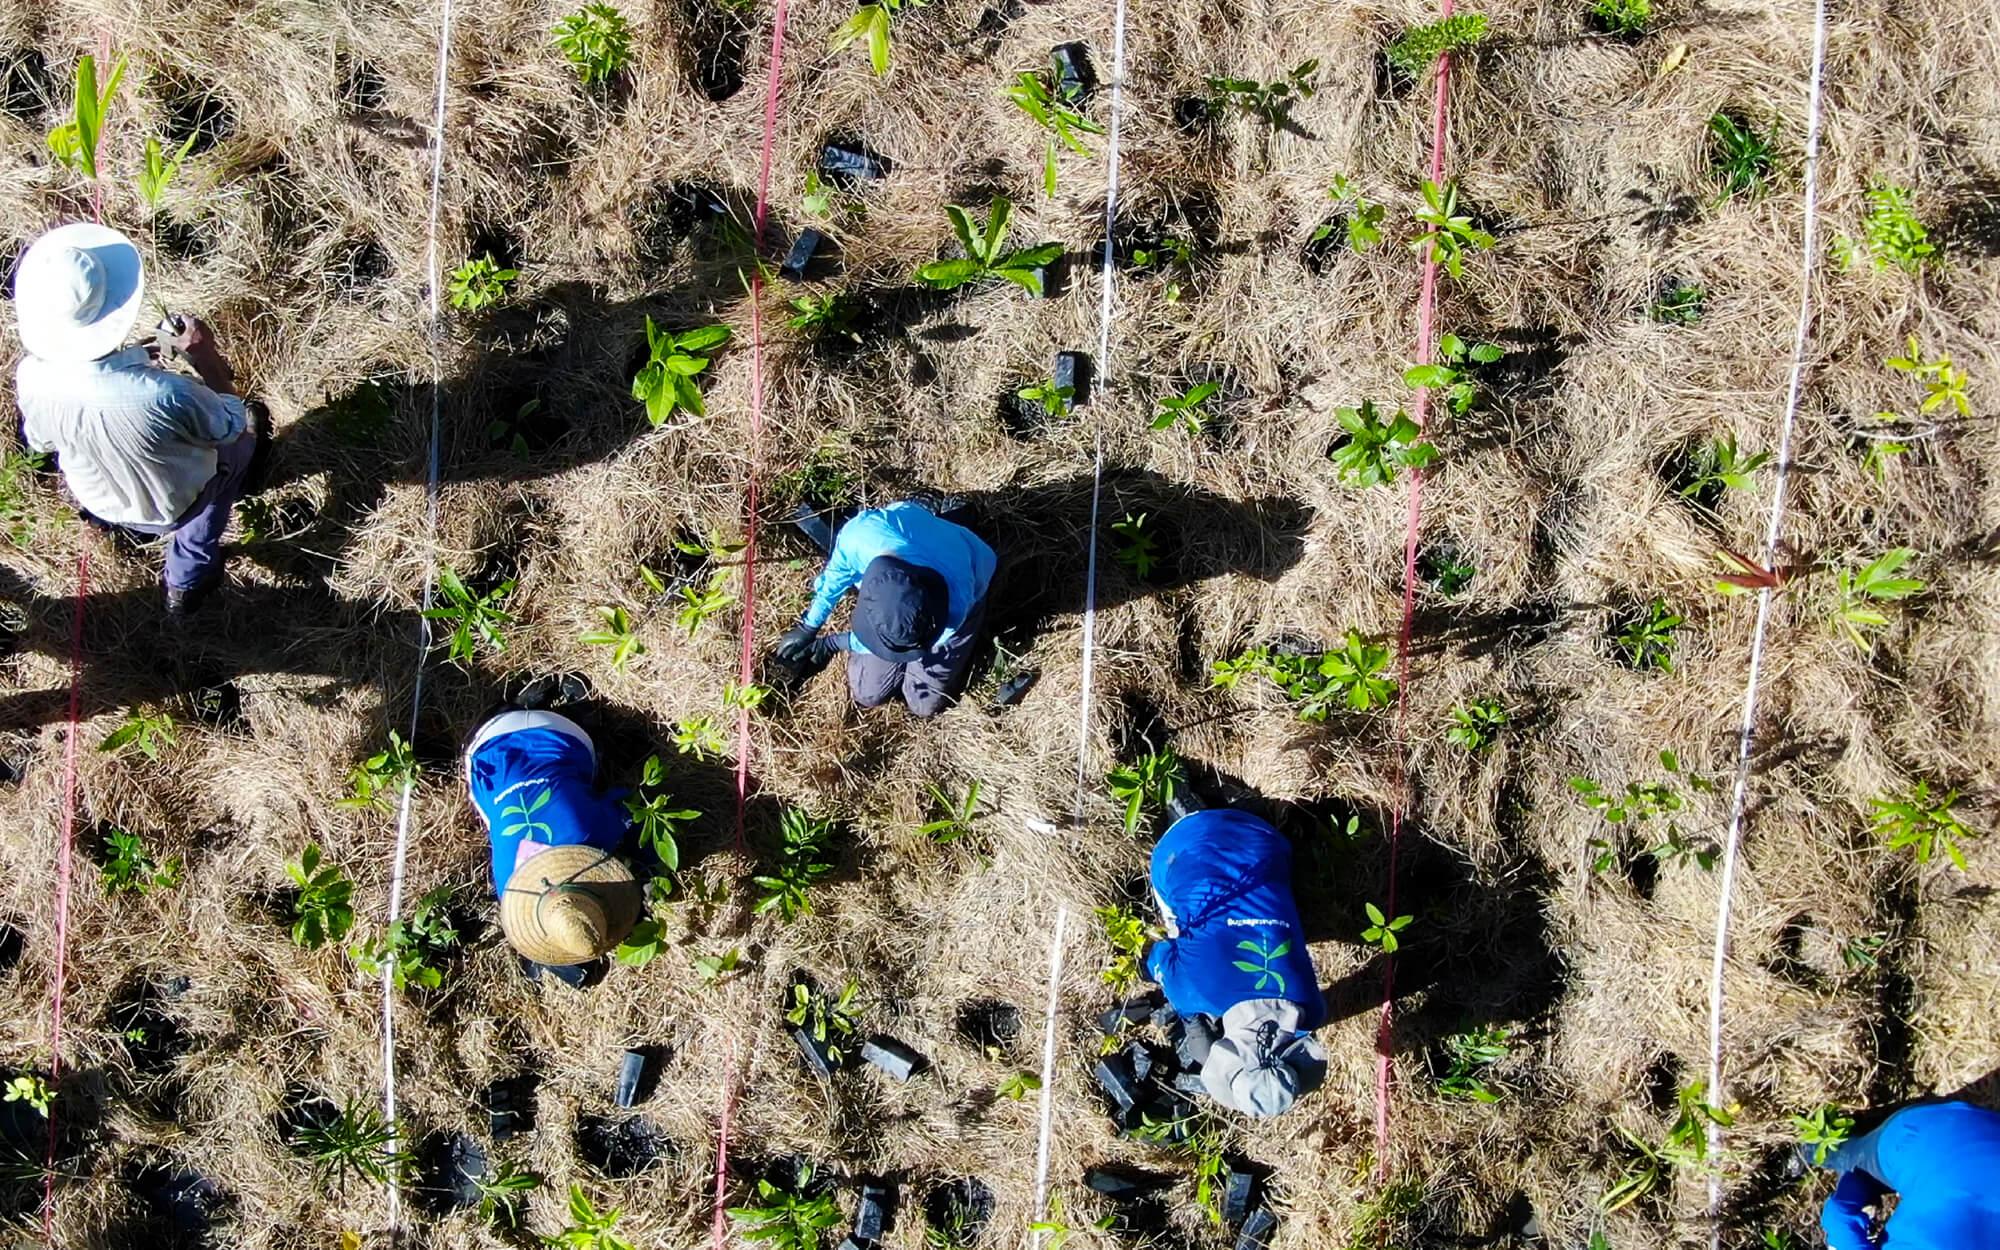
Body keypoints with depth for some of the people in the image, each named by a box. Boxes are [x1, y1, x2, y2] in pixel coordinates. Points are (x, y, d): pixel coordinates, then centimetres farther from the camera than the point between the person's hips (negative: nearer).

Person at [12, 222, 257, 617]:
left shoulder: (31, 376, -29)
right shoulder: (165, 394, -43)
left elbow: (39, 442, -5)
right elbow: (231, 427, -21)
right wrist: (206, 356, -13)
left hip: (97, 501, 4)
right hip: (172, 507, -4)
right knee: (239, 441, 27)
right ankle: (188, 578, 33)